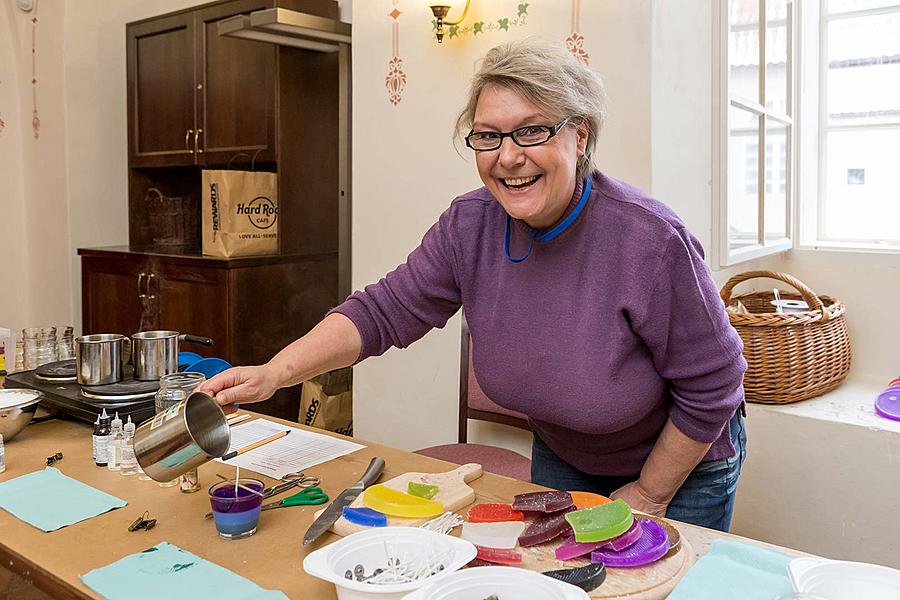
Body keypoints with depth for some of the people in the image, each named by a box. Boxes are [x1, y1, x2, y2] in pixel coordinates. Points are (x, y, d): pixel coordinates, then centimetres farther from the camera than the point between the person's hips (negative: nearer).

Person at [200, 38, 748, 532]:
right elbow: (383, 311, -15)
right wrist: (274, 372, -29)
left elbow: (711, 387, -22)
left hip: (682, 463, -4)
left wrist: (649, 496, -13)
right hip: (560, 457, 4)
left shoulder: (650, 241, -33)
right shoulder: (469, 226, -18)